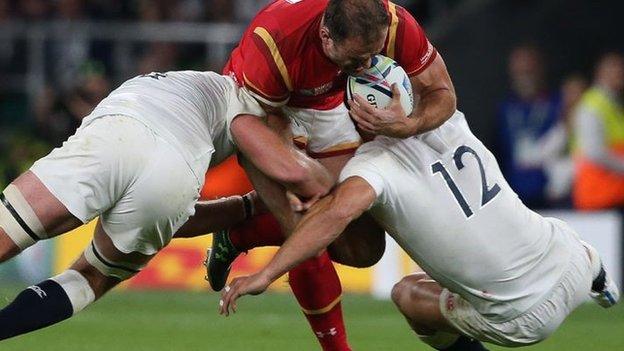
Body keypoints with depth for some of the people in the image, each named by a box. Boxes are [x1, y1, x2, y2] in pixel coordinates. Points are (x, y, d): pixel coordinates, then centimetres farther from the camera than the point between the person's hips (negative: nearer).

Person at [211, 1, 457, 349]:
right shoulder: (275, 44, -40)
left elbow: (442, 94, -18)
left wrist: (407, 125, -40)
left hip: (326, 105, 5)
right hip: (263, 107, -5)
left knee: (365, 248, 1)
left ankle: (238, 237, 17)